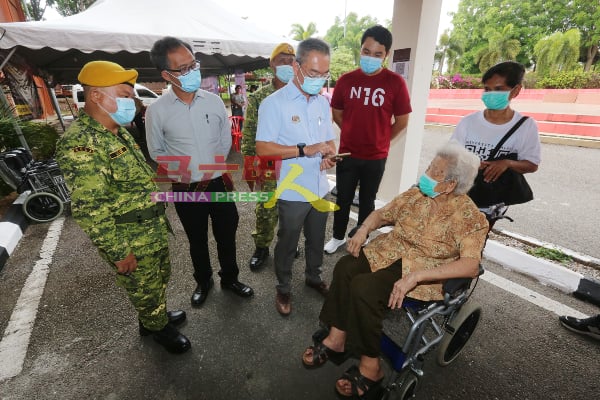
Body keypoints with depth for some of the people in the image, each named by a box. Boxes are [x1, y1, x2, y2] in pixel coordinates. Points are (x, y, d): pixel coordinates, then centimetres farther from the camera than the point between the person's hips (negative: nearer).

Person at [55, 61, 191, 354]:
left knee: (160, 278, 26)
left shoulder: (119, 132, 7)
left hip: (154, 229, 9)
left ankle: (158, 315, 49)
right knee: (144, 289, 15)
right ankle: (158, 327, 38)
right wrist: (118, 252, -20)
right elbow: (89, 211, -25)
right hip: (129, 241, -9)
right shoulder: (79, 143, -23)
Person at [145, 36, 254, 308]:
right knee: (197, 241, 18)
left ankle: (230, 278, 41)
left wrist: (214, 166, 0)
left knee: (226, 236, 15)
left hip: (219, 183, 1)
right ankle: (203, 282, 44)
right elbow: (156, 151, 2)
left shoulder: (214, 101, -4)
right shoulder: (157, 110, -10)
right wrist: (181, 171, -5)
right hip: (186, 189, -1)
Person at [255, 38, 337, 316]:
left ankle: (313, 277, 47)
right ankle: (283, 289, 36)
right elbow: (263, 148, -18)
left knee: (317, 239, 22)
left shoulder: (322, 103, 7)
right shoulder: (274, 103, -12)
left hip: (320, 189, 6)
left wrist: (329, 155, -9)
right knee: (287, 244, 13)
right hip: (293, 192, -5)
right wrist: (304, 150, -26)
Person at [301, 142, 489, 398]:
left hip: (423, 271, -6)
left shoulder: (469, 216, -12)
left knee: (363, 288, -28)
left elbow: (471, 265, -24)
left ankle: (370, 367, -7)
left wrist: (416, 276, -34)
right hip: (390, 252, 6)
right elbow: (382, 214, 13)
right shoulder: (416, 193, 4)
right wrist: (363, 230, -9)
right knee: (346, 267, -20)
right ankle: (337, 338, -4)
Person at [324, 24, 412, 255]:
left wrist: (380, 141, 6)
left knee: (367, 201, 14)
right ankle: (338, 237, 34)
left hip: (376, 157, -1)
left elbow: (402, 121, -1)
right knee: (343, 199, 13)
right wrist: (354, 134, 9)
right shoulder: (346, 80, -2)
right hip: (347, 153, 2)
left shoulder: (395, 82, -8)